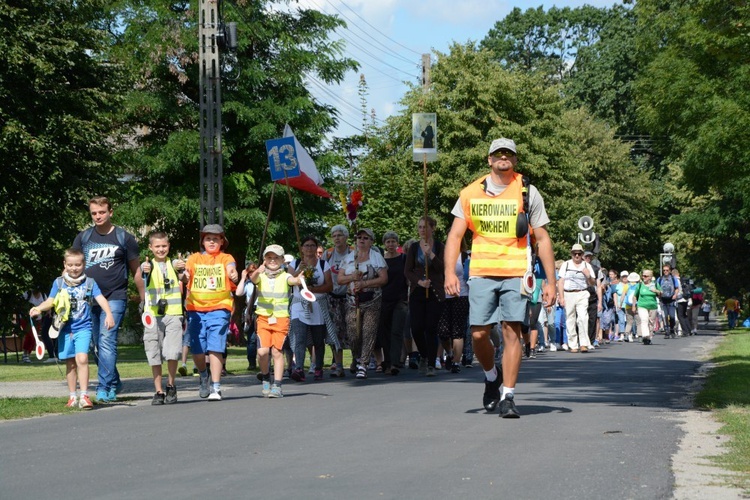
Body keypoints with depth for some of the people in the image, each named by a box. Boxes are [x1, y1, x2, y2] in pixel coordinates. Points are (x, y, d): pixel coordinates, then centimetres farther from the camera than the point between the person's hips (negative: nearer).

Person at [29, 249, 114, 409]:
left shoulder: (89, 283, 1)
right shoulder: (59, 283, 6)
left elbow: (101, 299, -8)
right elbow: (51, 301, 6)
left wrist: (109, 314, -24)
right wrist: (39, 309, -13)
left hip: (83, 328, -2)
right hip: (65, 328, 2)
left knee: (82, 358, -18)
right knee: (70, 363, 10)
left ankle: (84, 396, -16)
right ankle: (72, 397, 20)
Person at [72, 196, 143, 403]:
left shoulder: (124, 238, 2)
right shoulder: (83, 237, 10)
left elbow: (136, 271, 6)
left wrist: (143, 299, 4)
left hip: (115, 298, -4)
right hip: (89, 299, 4)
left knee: (107, 341, -16)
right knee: (97, 346, 9)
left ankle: (104, 389, -16)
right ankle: (114, 383, 25)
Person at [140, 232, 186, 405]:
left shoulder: (174, 263, 6)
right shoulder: (148, 265, 5)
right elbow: (142, 275, -19)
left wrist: (182, 269, -38)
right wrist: (145, 271, -43)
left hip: (173, 314, -1)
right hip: (153, 315, 1)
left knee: (172, 352, -10)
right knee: (154, 356, 2)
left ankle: (171, 386, 9)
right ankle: (158, 391, 11)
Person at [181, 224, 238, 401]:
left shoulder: (226, 258, 8)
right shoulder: (194, 258, 13)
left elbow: (231, 269, -13)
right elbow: (186, 276, -2)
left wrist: (233, 275, -37)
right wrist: (184, 276, -26)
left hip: (219, 309, -2)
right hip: (195, 309, 2)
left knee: (215, 348, -12)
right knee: (197, 350, 2)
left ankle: (216, 387, -8)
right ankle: (204, 376, 30)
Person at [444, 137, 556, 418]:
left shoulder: (528, 193, 6)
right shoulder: (470, 193, 9)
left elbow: (542, 239, 7)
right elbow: (455, 236, 8)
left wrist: (550, 282, 2)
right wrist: (450, 272, -6)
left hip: (516, 273, -1)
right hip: (481, 272, 1)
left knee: (512, 331, -9)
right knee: (479, 334, -1)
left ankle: (508, 396, -2)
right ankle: (491, 377, 29)